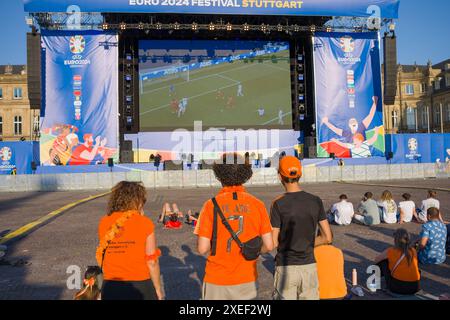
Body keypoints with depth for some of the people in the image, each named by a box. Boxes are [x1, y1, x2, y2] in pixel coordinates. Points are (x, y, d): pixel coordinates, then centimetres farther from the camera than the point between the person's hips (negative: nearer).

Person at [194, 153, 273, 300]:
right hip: (247, 280, 2)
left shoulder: (211, 205, -14)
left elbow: (202, 248, -15)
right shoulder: (257, 205, -7)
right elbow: (268, 245, -7)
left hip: (217, 281, -2)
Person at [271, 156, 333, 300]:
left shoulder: (279, 204, -12)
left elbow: (273, 243, -11)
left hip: (286, 267, -3)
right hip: (309, 266, 3)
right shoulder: (316, 201, -1)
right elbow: (327, 238, 2)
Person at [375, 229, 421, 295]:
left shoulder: (391, 251, -6)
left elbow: (376, 260, 11)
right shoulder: (413, 251, 3)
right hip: (415, 287, 4)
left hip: (397, 287, -3)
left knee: (383, 261, 12)